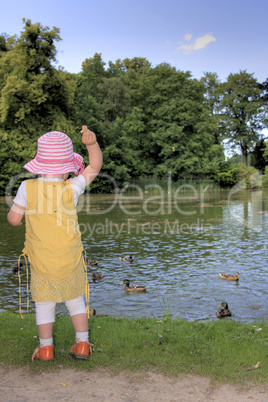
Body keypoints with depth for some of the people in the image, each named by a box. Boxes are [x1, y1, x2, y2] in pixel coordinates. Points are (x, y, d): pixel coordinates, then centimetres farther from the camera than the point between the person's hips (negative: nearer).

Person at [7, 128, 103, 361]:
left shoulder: (28, 188, -12)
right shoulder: (71, 189, -14)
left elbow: (14, 219, -5)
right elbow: (95, 167, -6)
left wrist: (19, 205, 15)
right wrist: (92, 143, -18)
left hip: (41, 263, 0)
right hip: (71, 262, 0)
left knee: (44, 305, 16)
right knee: (76, 301, 19)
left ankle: (46, 348, 26)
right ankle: (82, 344, 25)